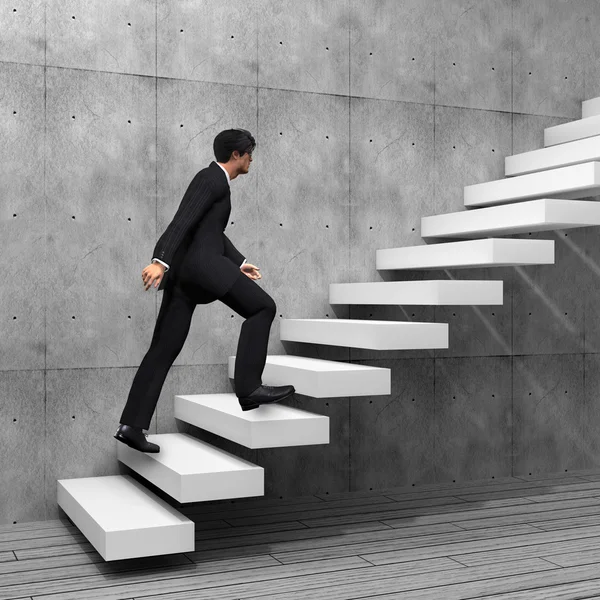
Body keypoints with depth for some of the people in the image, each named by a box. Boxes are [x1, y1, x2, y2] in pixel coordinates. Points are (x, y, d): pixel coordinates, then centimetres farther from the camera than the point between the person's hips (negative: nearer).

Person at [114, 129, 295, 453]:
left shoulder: (215, 180, 29)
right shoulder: (212, 178, -2)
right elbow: (183, 220, -15)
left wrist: (239, 263, 40)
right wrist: (160, 261, -25)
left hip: (182, 270, 10)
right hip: (200, 262, -10)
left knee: (163, 350, 4)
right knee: (262, 307, -6)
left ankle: (131, 424, 2)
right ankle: (248, 386, -12)